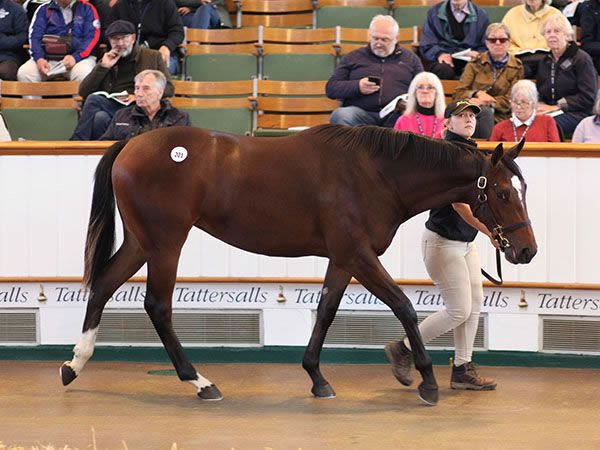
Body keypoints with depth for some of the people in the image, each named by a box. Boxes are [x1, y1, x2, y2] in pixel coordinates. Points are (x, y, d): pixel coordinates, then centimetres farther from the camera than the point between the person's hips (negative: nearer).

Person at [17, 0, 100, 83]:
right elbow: (35, 36, 5)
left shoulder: (87, 8, 9)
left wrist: (75, 57, -19)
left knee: (82, 75, -38)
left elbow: (92, 37, -2)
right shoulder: (44, 9, 15)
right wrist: (39, 58, -15)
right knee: (23, 73, -26)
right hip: (48, 59, 2)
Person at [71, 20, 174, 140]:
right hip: (111, 107, 3)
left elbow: (168, 89, 9)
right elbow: (83, 92, 15)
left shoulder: (152, 57, 18)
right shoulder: (107, 61, 23)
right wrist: (103, 67, 4)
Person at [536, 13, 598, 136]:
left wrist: (557, 106, -11)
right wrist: (542, 106, -1)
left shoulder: (582, 59, -1)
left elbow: (588, 97, -9)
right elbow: (540, 94, 24)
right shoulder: (545, 62, 21)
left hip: (577, 112, -5)